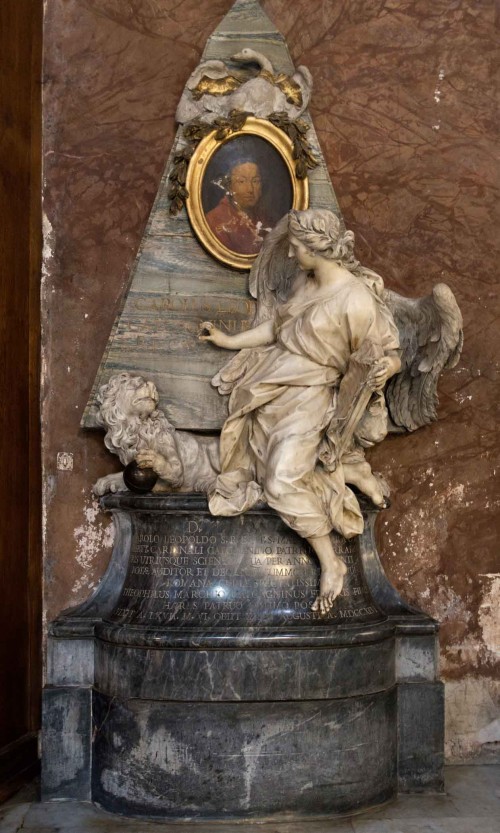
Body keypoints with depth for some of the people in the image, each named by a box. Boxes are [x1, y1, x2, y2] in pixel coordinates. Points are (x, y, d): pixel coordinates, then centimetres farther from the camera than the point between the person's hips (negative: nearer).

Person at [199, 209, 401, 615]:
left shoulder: (356, 299, -17)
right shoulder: (305, 281, 7)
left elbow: (389, 353, -9)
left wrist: (385, 367, -32)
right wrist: (230, 341, 25)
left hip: (312, 394, -8)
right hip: (276, 381, 8)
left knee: (283, 478, -23)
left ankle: (331, 563, -10)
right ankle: (356, 473, 8)